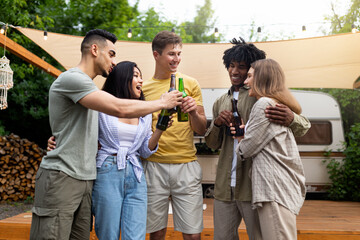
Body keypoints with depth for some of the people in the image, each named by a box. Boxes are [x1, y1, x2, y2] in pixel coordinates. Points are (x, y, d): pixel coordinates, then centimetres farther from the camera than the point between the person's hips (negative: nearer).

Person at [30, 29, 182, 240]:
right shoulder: (71, 78, -11)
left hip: (85, 179, 9)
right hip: (61, 177, -8)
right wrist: (162, 102, -6)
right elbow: (120, 109, -20)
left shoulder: (87, 85, 19)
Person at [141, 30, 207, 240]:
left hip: (187, 165, 0)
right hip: (154, 166, 1)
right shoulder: (143, 89, 8)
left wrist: (194, 113, -13)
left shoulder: (190, 84, 7)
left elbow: (202, 130, 6)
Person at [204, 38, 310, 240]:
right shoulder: (220, 103, 16)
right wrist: (217, 123, -2)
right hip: (225, 185, 5)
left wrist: (291, 119, -29)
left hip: (253, 185, -5)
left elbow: (304, 127, -5)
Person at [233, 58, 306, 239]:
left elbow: (246, 151, -10)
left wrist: (240, 146, 12)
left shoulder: (264, 104, -10)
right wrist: (244, 136, 10)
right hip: (287, 186, 11)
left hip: (274, 187, -11)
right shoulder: (280, 105, 21)